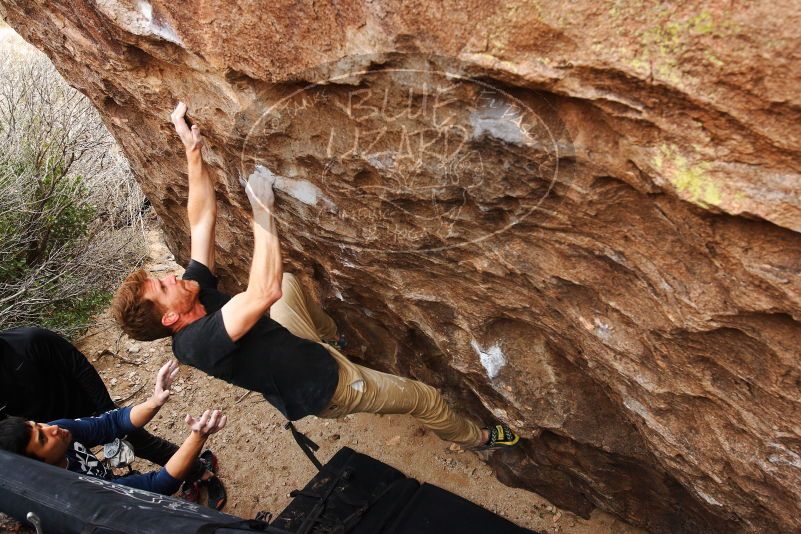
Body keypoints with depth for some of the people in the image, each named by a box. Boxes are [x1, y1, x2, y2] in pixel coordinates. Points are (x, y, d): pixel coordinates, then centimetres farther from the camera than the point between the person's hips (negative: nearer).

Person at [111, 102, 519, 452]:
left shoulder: (197, 292, -12)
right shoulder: (198, 343, -36)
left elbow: (202, 218, -10)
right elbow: (264, 291, -49)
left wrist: (192, 150, -16)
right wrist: (263, 210, -41)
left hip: (297, 348, 8)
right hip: (323, 383, -8)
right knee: (424, 398, 4)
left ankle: (328, 335, 46)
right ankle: (478, 438, 36)